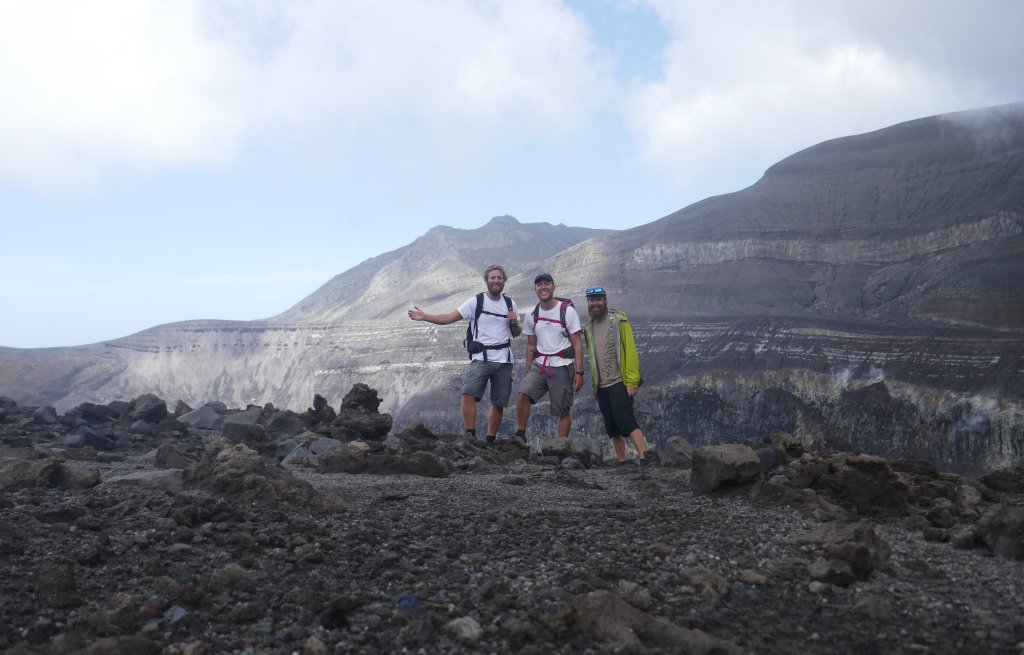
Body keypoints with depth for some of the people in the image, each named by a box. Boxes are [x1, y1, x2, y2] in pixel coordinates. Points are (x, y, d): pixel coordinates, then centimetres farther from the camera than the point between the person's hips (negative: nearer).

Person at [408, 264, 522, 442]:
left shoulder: (510, 304, 9)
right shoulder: (475, 302, -2)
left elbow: (517, 334, 16)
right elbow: (449, 318, -9)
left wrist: (515, 323, -6)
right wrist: (424, 317, -21)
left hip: (504, 360, 3)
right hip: (481, 358, -3)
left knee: (499, 403, 6)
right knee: (469, 393, -24)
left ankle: (490, 441, 17)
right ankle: (470, 436, -17)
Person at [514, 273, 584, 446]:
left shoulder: (567, 311, -5)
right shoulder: (531, 315, 7)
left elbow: (577, 344, -6)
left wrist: (579, 372, -12)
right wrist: (527, 371, 12)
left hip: (562, 367, -3)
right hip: (539, 365, 3)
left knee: (562, 411, 1)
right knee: (523, 394, -20)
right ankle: (520, 436, -8)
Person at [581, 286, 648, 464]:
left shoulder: (619, 320, -5)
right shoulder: (588, 327, 13)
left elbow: (630, 351, -10)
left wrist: (632, 381, -16)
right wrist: (593, 385, 13)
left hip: (619, 382, -6)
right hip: (601, 386, 6)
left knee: (625, 420, -18)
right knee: (612, 428, 8)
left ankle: (643, 458, -19)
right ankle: (621, 462, 15)